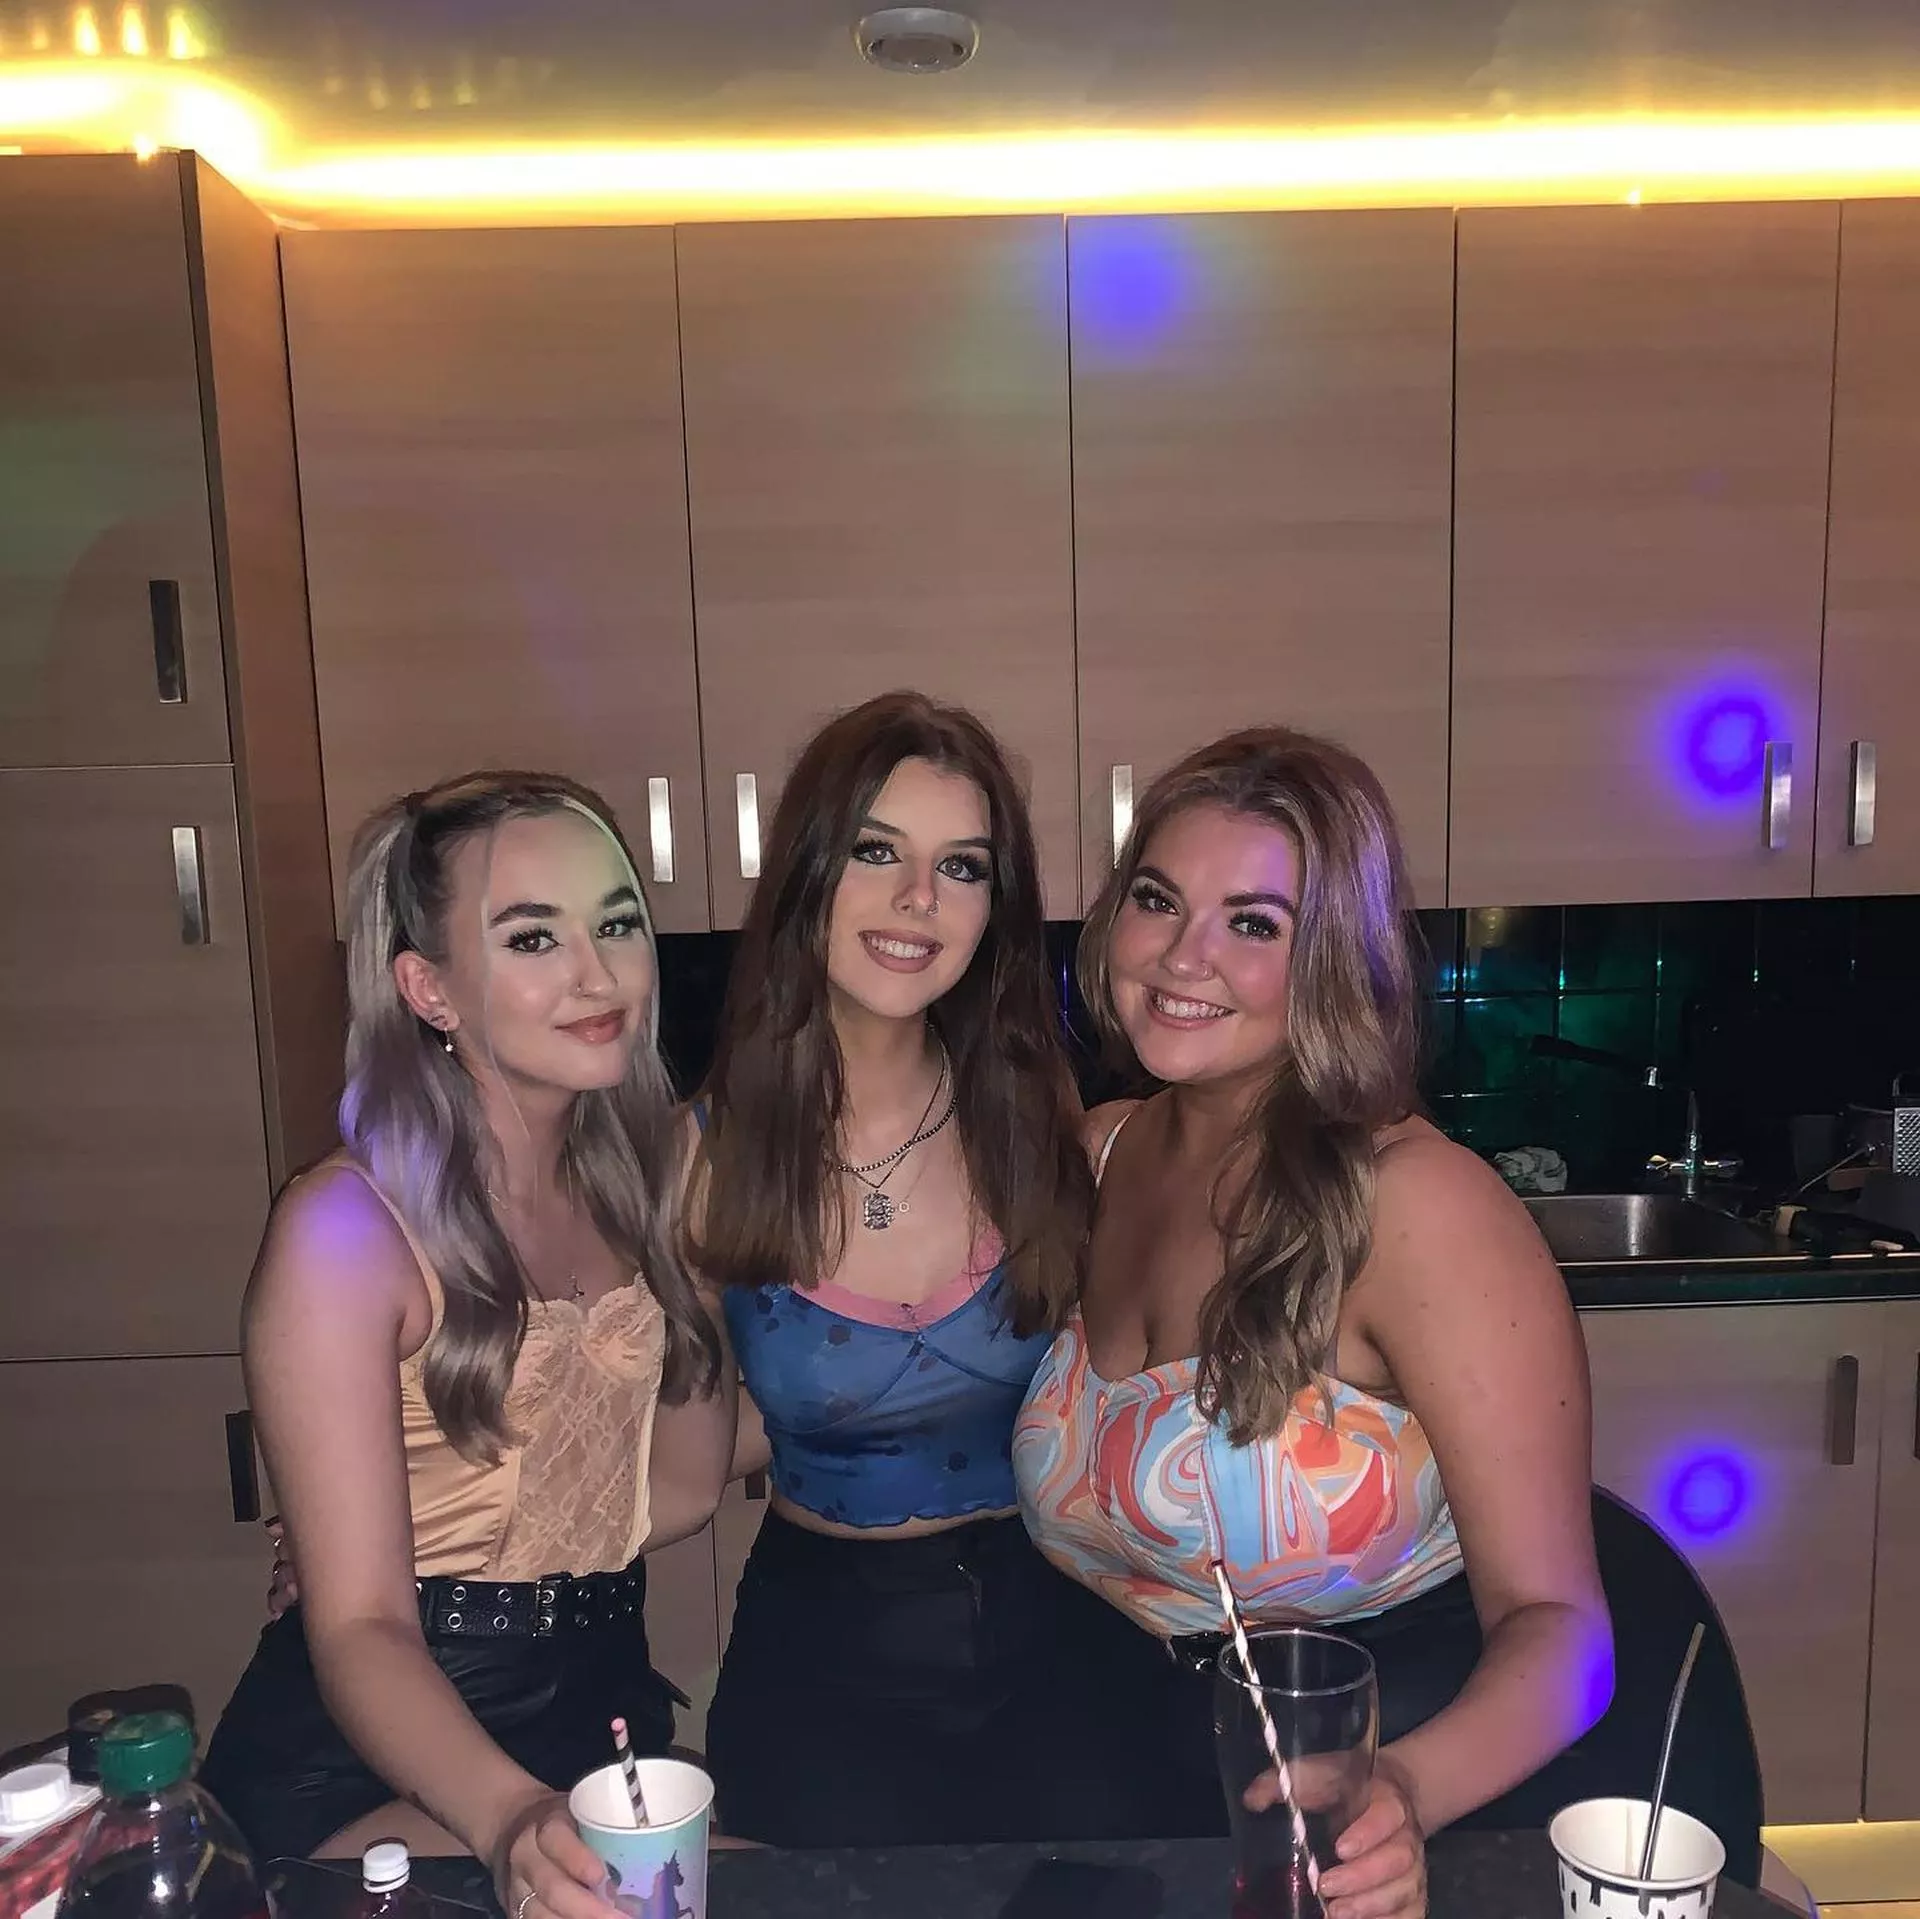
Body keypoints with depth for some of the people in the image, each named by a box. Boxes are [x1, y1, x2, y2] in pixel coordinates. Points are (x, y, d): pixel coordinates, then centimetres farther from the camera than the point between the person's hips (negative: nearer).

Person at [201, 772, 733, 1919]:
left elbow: (684, 1488, 3)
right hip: (375, 1753, -6)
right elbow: (360, 1625, -20)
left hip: (606, 1712, 6)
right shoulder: (350, 1229, -16)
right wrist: (510, 1815, -35)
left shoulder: (648, 1177, 2)